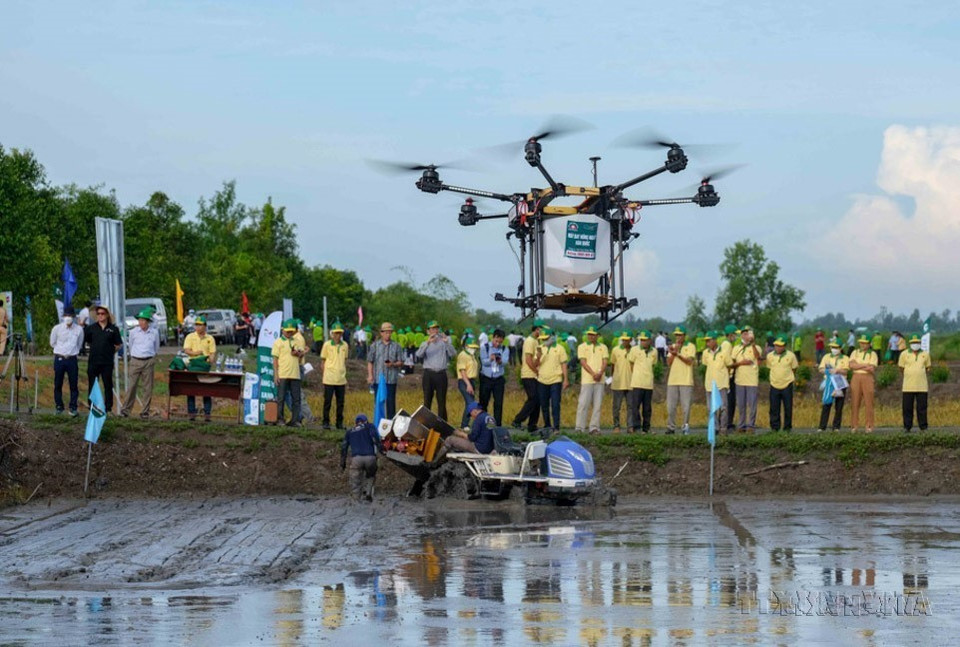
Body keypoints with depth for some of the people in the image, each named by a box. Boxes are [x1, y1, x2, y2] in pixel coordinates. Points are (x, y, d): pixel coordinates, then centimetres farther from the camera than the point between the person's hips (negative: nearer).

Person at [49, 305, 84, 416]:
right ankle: (59, 407, 16)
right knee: (58, 385, 5)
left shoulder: (79, 329, 0)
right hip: (59, 358, 0)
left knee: (73, 385, -2)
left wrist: (72, 352, 9)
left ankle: (73, 407, 5)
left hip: (72, 359, 0)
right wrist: (62, 350, 11)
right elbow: (52, 343, 11)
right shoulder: (57, 329, -1)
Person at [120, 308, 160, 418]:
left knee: (148, 388, 1)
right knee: (132, 386, -4)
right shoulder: (134, 332, 0)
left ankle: (145, 412, 5)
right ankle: (125, 409, -1)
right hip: (135, 361, 0)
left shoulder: (154, 333, 1)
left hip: (148, 362, 0)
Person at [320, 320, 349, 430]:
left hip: (341, 379, 4)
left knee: (340, 403, 7)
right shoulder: (327, 345, -2)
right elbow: (322, 361, 3)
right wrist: (323, 375, -2)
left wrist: (345, 375, 12)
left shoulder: (344, 346, 8)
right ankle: (326, 422, 6)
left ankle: (339, 423, 15)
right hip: (329, 379, -4)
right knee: (327, 401, 0)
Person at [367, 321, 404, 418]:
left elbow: (401, 362, 8)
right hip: (378, 379, 0)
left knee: (391, 402, 0)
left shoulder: (396, 346, 7)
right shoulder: (374, 346, 7)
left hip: (391, 380, 0)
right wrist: (370, 375, -4)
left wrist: (393, 364, -13)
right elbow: (370, 362, 7)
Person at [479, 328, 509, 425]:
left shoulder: (505, 349, 4)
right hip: (486, 378, -1)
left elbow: (506, 362, -14)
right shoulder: (484, 347, 1)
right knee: (483, 402, 4)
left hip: (499, 379, 1)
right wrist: (490, 359, -32)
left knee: (498, 403, -3)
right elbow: (484, 361, -9)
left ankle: (497, 425, 2)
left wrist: (500, 361, -38)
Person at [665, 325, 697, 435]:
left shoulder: (690, 346, 3)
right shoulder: (672, 346, 17)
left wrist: (678, 354, -19)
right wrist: (672, 353, -7)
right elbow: (669, 363, 8)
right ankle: (671, 427, 5)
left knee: (686, 406, -5)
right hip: (672, 380, 4)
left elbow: (690, 361, -11)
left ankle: (686, 426, 3)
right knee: (670, 406, 1)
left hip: (686, 381, -4)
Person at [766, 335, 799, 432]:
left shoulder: (790, 355, -4)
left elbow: (794, 369, 9)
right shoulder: (770, 356, 2)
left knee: (788, 408, 3)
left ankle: (787, 427, 11)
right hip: (774, 386, 2)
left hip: (787, 386, -2)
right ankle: (774, 427, 9)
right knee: (774, 408, 2)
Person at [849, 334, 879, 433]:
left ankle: (869, 426, -4)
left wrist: (858, 366, -9)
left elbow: (872, 369, -8)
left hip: (867, 378, -2)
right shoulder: (855, 353, 13)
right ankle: (854, 426, 1)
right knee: (855, 403, -1)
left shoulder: (872, 354, 6)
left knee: (868, 403, -5)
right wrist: (865, 365, -11)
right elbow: (852, 365, -4)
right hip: (856, 378, 2)